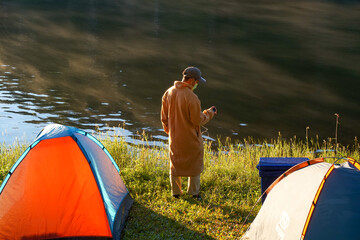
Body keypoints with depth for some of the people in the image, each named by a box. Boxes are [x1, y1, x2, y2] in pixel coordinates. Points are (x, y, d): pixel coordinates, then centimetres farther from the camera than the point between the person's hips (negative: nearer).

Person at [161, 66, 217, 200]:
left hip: (174, 138, 6)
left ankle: (175, 192, 28)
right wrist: (209, 113, -1)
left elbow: (164, 116, 7)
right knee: (194, 164, 13)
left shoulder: (168, 93, -3)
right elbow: (198, 120, -18)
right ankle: (194, 192, 24)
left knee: (175, 164, 18)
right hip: (190, 139, -6)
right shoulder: (191, 98, -25)